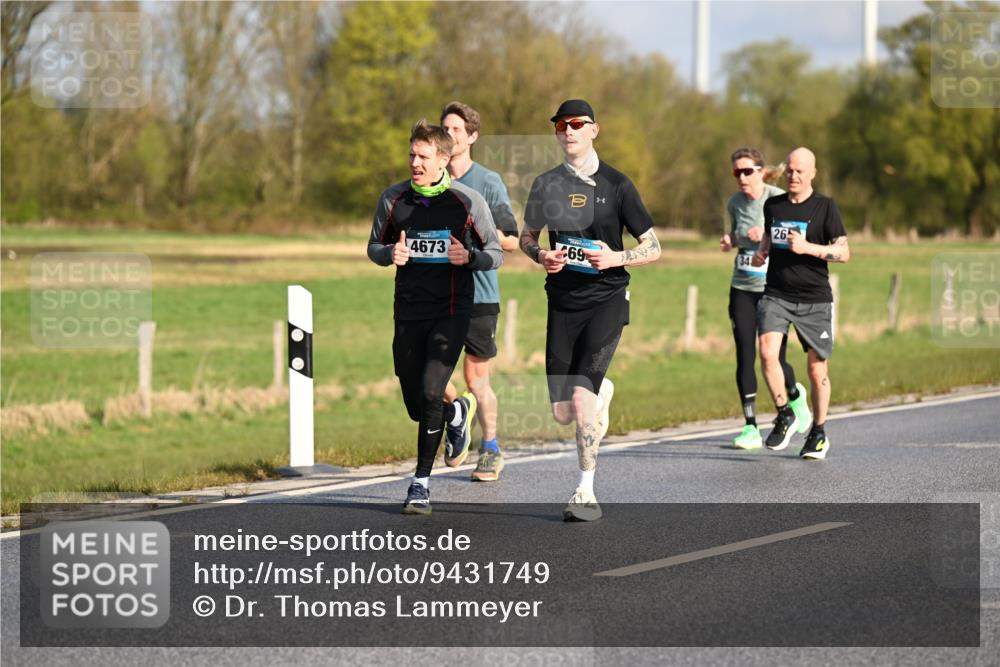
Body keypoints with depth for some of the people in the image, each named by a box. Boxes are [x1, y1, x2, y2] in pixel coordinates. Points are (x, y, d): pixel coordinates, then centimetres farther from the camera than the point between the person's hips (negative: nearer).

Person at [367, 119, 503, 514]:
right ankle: (460, 411, 42)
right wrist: (390, 254, -9)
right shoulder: (393, 199, 2)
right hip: (408, 313, 4)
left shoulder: (467, 201, -5)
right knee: (416, 406, 6)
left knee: (430, 393, -19)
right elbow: (374, 247, 14)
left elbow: (495, 255, 3)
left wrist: (469, 257, -19)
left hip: (451, 311, -3)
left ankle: (422, 482, -7)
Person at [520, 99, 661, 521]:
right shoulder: (546, 184, 7)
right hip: (562, 302, 4)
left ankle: (586, 492, -11)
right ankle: (604, 390, 39)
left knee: (582, 396, -19)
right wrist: (541, 256, -3)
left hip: (606, 299, -4)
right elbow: (527, 237, 20)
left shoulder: (615, 184, -2)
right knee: (562, 413, 3)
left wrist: (615, 258, -17)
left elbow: (653, 248, 2)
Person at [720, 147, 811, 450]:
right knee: (745, 357, -5)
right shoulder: (735, 203, 7)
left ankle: (795, 394, 31)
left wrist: (767, 234, -23)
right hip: (742, 289, 4)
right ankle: (750, 427, 1)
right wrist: (730, 240, 1)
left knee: (774, 359, -4)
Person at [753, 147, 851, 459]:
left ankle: (819, 433, 21)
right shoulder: (773, 205, 9)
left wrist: (807, 247, -19)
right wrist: (761, 252, 6)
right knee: (767, 351, -21)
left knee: (817, 369, 4)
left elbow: (844, 252, -7)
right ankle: (784, 415, -2)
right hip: (776, 295, 3)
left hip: (814, 300, -2)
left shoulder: (825, 207, -4)